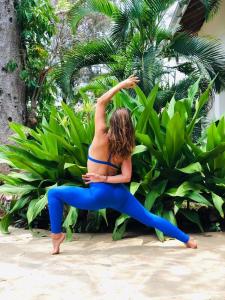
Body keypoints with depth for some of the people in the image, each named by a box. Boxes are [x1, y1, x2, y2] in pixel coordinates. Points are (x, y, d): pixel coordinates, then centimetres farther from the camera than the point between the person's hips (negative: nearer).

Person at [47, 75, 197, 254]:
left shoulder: (102, 137, -10)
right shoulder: (126, 147, 1)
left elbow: (101, 102, -6)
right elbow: (126, 177, -6)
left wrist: (122, 84, -1)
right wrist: (104, 178, -5)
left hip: (99, 195, -5)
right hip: (119, 194, 5)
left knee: (54, 193, 6)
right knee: (150, 218, 18)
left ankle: (57, 235, 3)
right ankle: (188, 240, 23)